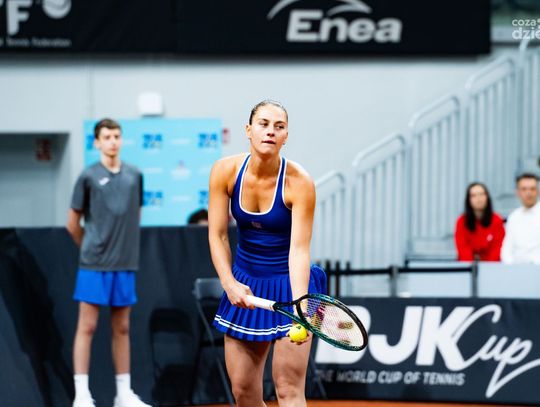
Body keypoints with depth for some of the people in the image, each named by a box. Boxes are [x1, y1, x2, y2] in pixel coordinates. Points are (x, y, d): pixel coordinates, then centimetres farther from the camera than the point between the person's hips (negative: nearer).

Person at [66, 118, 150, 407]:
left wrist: (125, 247, 12)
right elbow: (73, 224, 3)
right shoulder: (89, 177, -3)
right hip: (94, 265, -4)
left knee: (122, 329, 9)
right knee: (87, 327, -4)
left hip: (125, 265, 4)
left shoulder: (134, 175, 7)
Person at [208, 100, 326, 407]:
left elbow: (299, 248, -23)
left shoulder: (299, 182, -19)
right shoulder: (225, 171, -10)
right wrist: (229, 283, -18)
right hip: (244, 284, 4)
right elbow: (217, 235, -5)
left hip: (289, 284, -4)